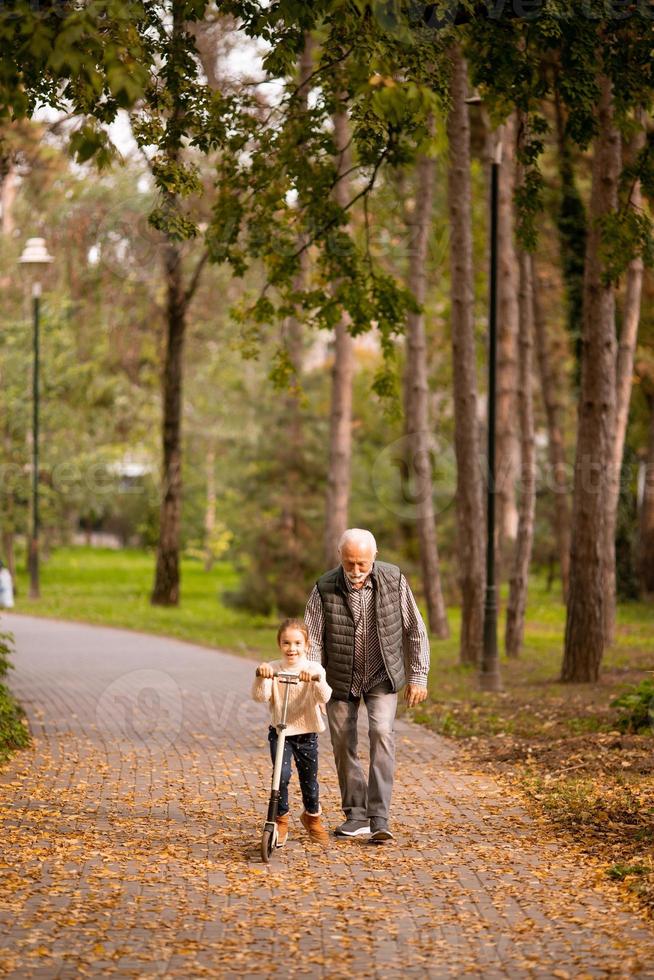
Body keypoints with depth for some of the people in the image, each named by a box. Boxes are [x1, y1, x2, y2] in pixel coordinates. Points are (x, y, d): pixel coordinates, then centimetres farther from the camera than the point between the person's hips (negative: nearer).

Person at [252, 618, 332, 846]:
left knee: (309, 779, 13)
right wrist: (260, 678, -35)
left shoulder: (314, 670, -8)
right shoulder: (272, 669, -6)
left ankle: (312, 816, 40)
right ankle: (281, 820, -1)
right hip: (279, 732, -1)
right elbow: (260, 696, -17)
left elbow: (324, 697, -23)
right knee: (282, 774, -19)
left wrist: (315, 680, -42)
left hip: (307, 734, 1)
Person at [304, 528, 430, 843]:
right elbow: (313, 640, -11)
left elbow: (415, 630, -2)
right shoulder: (324, 589, -15)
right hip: (341, 680, 1)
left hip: (382, 677, -1)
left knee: (381, 733, -19)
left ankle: (379, 817, -19)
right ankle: (356, 815, 21)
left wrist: (418, 675, -3)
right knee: (343, 744, 5)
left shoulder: (394, 581, -13)